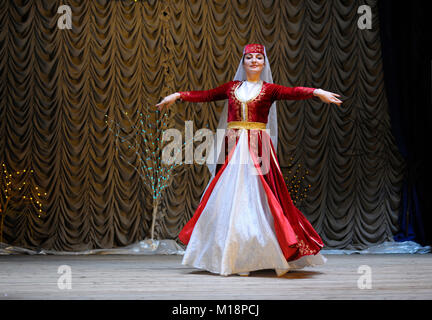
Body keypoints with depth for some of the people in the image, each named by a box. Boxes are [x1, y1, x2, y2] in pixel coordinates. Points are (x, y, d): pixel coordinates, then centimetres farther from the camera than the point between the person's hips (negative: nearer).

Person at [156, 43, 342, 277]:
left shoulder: (268, 89, 5)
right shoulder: (232, 87, 14)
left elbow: (292, 92, -10)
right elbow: (206, 95, 19)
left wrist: (316, 92, -26)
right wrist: (178, 95, 18)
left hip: (258, 149, -3)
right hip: (232, 149, 3)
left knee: (256, 196, -8)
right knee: (229, 197, -1)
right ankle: (231, 257, 3)